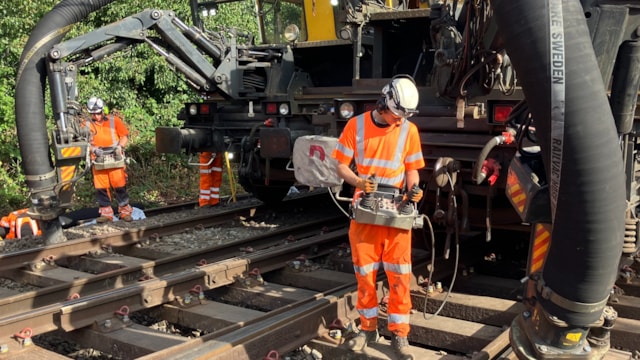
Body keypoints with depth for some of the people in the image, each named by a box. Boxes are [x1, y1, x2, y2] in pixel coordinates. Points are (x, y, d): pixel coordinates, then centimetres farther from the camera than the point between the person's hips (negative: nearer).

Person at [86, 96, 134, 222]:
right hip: (98, 161, 2)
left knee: (119, 185, 0)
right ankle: (106, 213, 13)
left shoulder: (114, 120, -2)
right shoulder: (88, 125, 1)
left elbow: (125, 136, 4)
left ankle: (125, 211, 10)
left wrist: (119, 147, -11)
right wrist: (94, 149, -14)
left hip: (115, 160, -2)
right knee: (101, 187, 4)